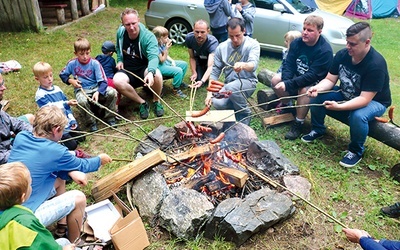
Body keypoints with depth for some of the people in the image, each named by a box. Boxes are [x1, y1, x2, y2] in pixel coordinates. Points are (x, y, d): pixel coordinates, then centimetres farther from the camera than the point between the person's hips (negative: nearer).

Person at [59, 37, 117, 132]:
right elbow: (62, 74, 16)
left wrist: (98, 92, -30)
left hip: (96, 88, 1)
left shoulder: (95, 63, -7)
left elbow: (103, 81, -13)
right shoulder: (72, 63, -1)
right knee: (82, 101, -37)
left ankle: (110, 118, -7)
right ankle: (91, 122, -12)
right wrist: (70, 81, -5)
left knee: (112, 92, -27)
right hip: (81, 90, 0)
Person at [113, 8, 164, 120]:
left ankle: (156, 101, -7)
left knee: (156, 74, -38)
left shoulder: (148, 36, -18)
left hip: (144, 69, -3)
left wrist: (151, 72, -54)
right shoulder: (120, 32, -2)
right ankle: (142, 102, -11)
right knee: (117, 81, -32)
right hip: (127, 71, 3)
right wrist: (119, 60, 1)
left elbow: (153, 57, -35)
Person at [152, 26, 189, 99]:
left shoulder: (163, 44, 2)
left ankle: (180, 81, 25)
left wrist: (172, 61, -1)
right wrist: (167, 49, -28)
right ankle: (176, 90, -8)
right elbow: (162, 60, -23)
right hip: (160, 66, -10)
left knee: (184, 64, 8)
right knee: (178, 71, -26)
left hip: (166, 62, 10)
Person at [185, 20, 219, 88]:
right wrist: (194, 73, -21)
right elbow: (192, 57, -11)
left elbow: (210, 66, -51)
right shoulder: (189, 38, -27)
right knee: (198, 80, -11)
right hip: (199, 60, 3)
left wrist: (202, 81, -65)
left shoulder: (213, 43, -40)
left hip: (211, 60, -2)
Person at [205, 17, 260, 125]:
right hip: (229, 83, 3)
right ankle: (238, 107, 7)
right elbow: (215, 72, 3)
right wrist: (209, 93, -7)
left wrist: (243, 65, -51)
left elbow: (253, 65, -26)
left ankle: (245, 114, -8)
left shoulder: (253, 44, -8)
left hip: (247, 82, -3)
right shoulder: (222, 47, 1)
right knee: (217, 103, -27)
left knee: (231, 87, -36)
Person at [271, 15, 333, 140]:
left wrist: (288, 84, -36)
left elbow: (313, 75, -29)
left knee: (304, 90, -36)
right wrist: (285, 81, -28)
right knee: (276, 81, -14)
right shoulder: (296, 43, -5)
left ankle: (298, 124, -20)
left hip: (316, 83, -6)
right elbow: (288, 64, -8)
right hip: (298, 77, 6)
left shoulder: (325, 50, -23)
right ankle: (287, 105, 11)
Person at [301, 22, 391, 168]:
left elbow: (364, 99, -33)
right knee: (317, 96, -14)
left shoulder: (376, 64, -30)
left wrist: (339, 107, -46)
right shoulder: (342, 55, -13)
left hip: (374, 101, -5)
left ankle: (356, 151, -8)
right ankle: (318, 130, 11)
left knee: (358, 116, -38)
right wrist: (318, 88, -29)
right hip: (347, 95, 6)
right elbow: (330, 80, -7)